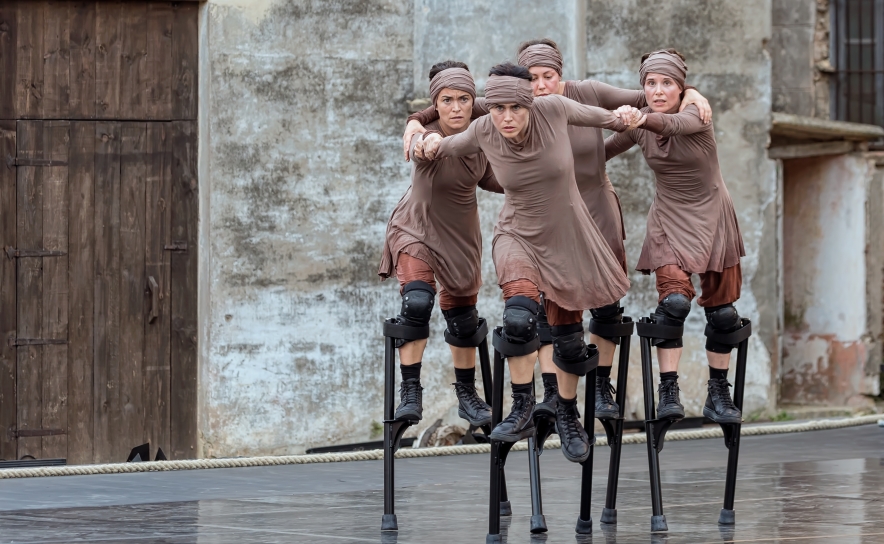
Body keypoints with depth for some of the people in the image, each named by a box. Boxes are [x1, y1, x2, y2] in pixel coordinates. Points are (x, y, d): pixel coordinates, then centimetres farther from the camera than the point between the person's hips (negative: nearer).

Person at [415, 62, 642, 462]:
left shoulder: (553, 110, -20)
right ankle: (521, 411, -16)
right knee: (519, 314, -30)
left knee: (568, 338, 11)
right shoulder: (484, 131, -17)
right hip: (518, 235, -1)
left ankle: (568, 416, 36)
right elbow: (447, 148, 3)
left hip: (567, 237, 1)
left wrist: (624, 119, -11)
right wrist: (432, 143, -15)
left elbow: (600, 117, 2)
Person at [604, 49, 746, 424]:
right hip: (669, 221, 1)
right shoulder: (638, 126, -5)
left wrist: (641, 118, -61)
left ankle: (719, 394, 15)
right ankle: (668, 390, -18)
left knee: (721, 311, 1)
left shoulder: (696, 114, -17)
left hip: (712, 217, -1)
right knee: (674, 299, -20)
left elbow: (673, 124, -41)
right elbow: (603, 152, 9)